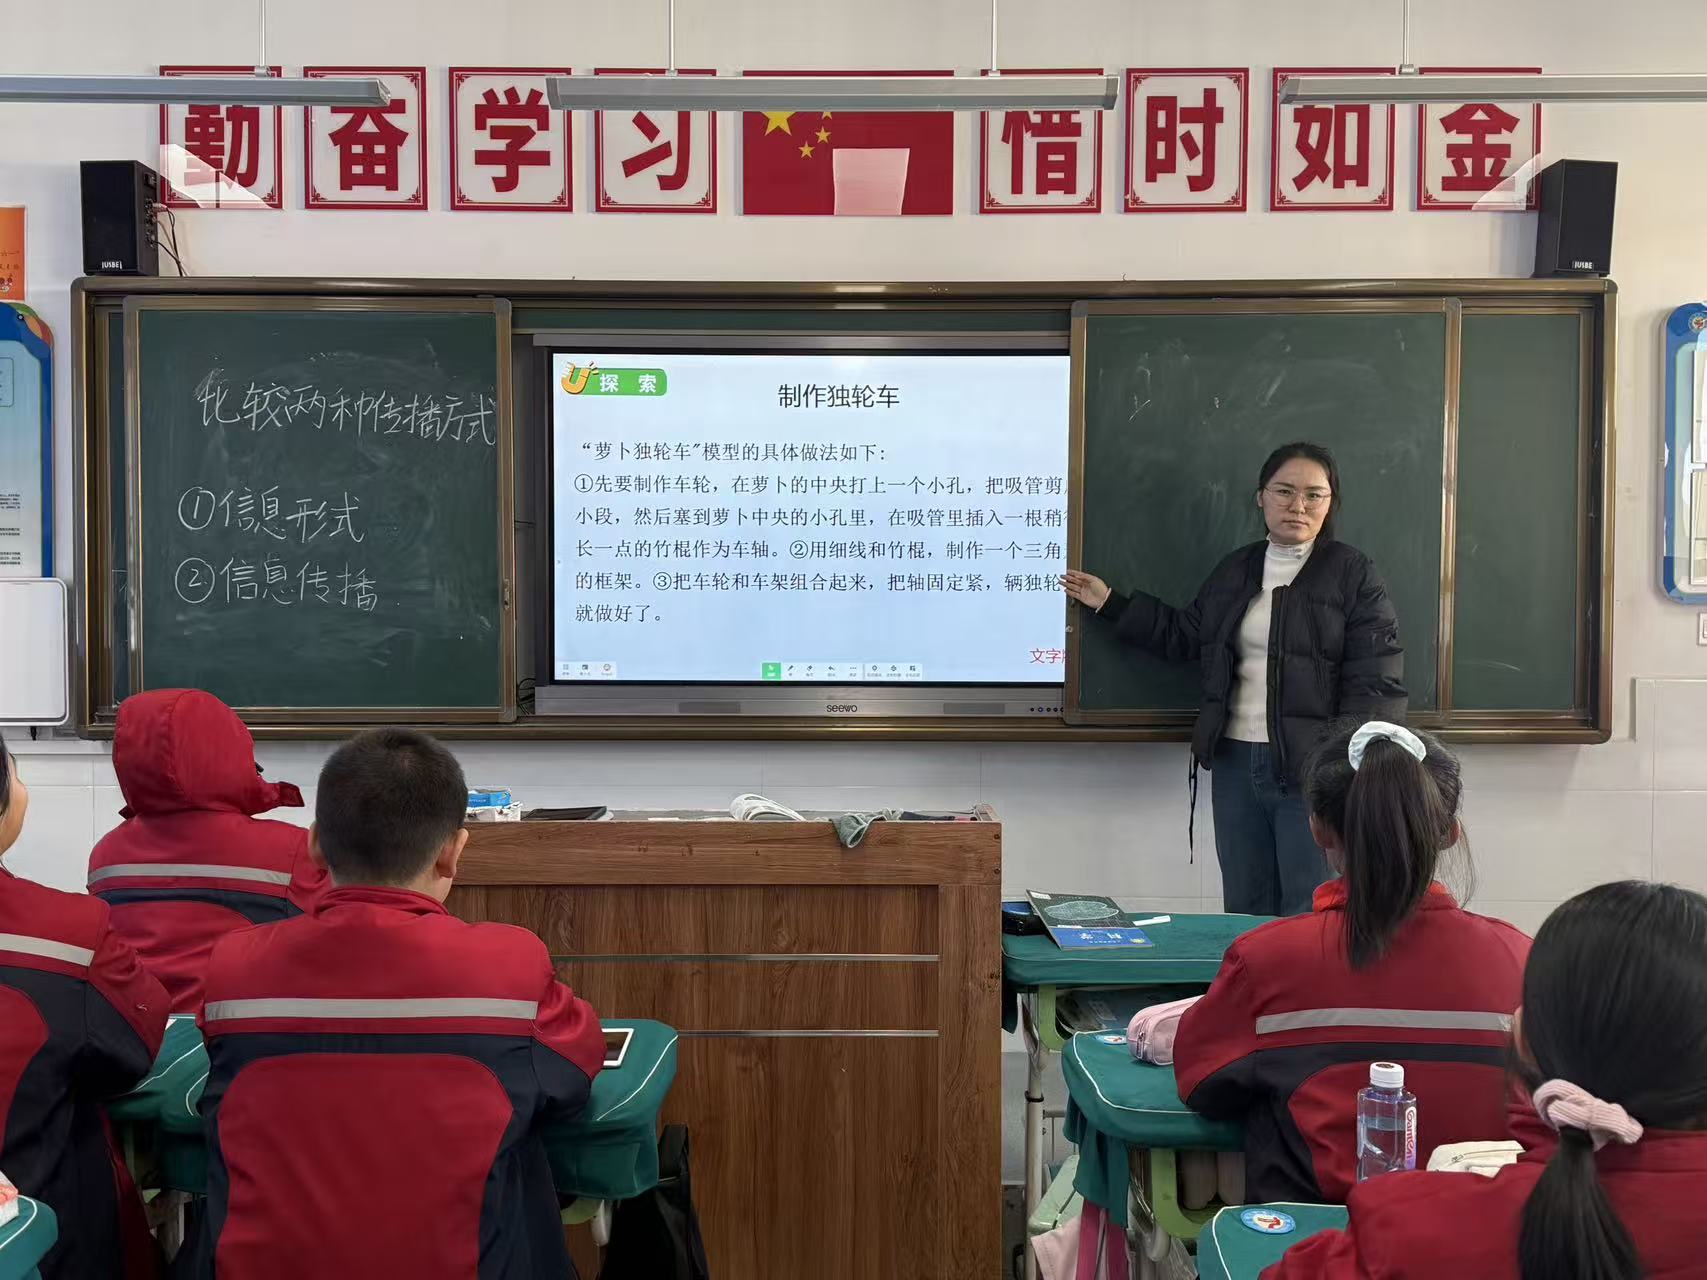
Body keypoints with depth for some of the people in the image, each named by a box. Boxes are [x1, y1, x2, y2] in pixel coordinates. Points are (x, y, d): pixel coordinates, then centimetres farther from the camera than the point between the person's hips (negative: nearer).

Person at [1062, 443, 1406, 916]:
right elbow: (1186, 636, 21)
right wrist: (1111, 604, 19)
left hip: (1312, 769, -5)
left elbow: (1375, 682, -9)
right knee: (1244, 911, 14)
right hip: (1235, 760, 5)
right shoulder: (1235, 570, 13)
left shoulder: (1354, 575, -4)